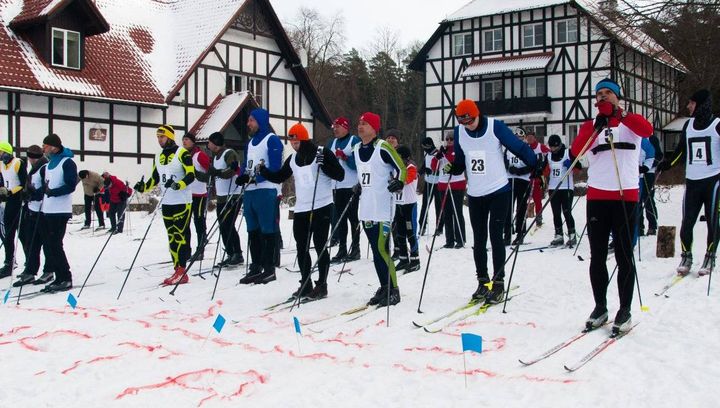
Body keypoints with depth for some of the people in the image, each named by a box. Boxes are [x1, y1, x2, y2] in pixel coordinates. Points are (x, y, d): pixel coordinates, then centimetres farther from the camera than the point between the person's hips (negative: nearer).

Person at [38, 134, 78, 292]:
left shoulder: (67, 162, -8)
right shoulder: (49, 164, 19)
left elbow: (71, 186, -17)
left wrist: (52, 192, -25)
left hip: (59, 212, -9)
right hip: (46, 211, 9)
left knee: (55, 245, -9)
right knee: (47, 245, 7)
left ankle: (66, 279, -1)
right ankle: (59, 278, 13)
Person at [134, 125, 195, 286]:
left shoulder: (182, 153, -5)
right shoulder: (158, 157, 16)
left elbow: (191, 174, -13)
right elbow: (155, 179, 19)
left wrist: (178, 184, -28)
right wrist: (144, 187, 2)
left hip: (182, 201, -7)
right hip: (166, 202, 7)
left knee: (180, 235, -10)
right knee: (171, 237, 5)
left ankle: (181, 270, -11)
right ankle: (178, 271, 8)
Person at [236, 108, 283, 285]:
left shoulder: (272, 140, -6)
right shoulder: (251, 142, 20)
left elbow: (275, 167, -14)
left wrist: (256, 177, -22)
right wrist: (242, 176, 0)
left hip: (266, 191, -9)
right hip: (249, 191, 9)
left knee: (267, 231, -5)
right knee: (253, 231, 11)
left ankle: (269, 268, 0)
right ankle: (256, 267, 19)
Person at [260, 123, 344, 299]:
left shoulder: (323, 153, -6)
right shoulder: (293, 159, 12)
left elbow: (340, 175, -10)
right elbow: (279, 177, 18)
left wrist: (323, 164, -23)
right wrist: (262, 171, 4)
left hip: (322, 207, -6)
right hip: (301, 209, 6)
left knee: (320, 246, -2)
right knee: (301, 248, 8)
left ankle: (322, 285, 7)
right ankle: (305, 284, 19)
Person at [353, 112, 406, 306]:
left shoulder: (383, 147, -11)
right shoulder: (356, 149, 12)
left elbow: (401, 168, -8)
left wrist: (398, 183, -24)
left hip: (382, 208, -7)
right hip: (366, 208, 7)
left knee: (381, 249, -11)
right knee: (376, 250, 11)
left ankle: (393, 291, 0)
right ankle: (384, 288, 20)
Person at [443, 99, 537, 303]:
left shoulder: (495, 127, -12)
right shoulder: (459, 132, 1)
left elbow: (519, 147, -10)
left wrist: (536, 165, -18)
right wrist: (452, 168, -11)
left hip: (499, 191, -4)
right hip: (475, 195, 4)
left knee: (495, 237, -5)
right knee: (479, 240, 8)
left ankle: (498, 283, 3)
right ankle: (483, 282, 19)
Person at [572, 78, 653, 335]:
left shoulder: (630, 122, 7)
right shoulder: (591, 125, 11)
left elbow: (647, 130, -17)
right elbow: (576, 152, -9)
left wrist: (620, 114, -28)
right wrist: (597, 126, -22)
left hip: (625, 196, -2)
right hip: (597, 196, 2)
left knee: (623, 255, 1)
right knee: (597, 256, 5)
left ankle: (625, 310, 8)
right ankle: (600, 307, 16)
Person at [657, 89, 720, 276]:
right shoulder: (688, 125, 10)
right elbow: (681, 150, 19)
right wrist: (667, 164, 11)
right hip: (692, 181, 4)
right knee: (687, 222, -1)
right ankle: (686, 257, 12)